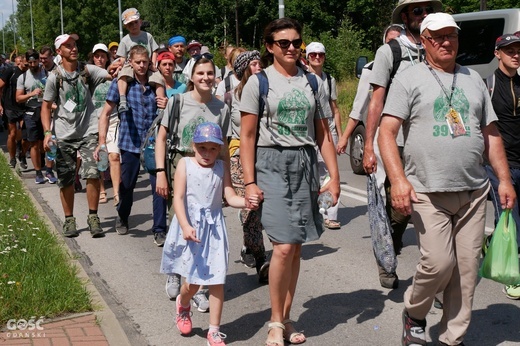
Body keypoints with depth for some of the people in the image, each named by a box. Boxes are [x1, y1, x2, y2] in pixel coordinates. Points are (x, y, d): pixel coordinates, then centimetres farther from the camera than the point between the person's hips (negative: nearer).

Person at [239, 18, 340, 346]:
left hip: (306, 164, 4)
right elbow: (247, 136, -2)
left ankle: (286, 317, 20)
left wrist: (334, 176, 4)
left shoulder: (314, 82, 10)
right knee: (284, 247, -11)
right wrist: (249, 182, -8)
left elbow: (324, 134, 11)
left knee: (296, 246, 7)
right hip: (271, 162, -4)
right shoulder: (258, 82, 0)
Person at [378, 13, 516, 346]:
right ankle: (413, 313, 16)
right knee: (439, 263, -13)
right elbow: (386, 132, -7)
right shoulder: (409, 79, 1)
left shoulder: (474, 79, 16)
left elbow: (491, 133, 18)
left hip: (474, 192, 5)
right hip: (429, 193, -4)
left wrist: (505, 179, 11)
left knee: (467, 268, 5)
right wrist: (398, 179, -19)